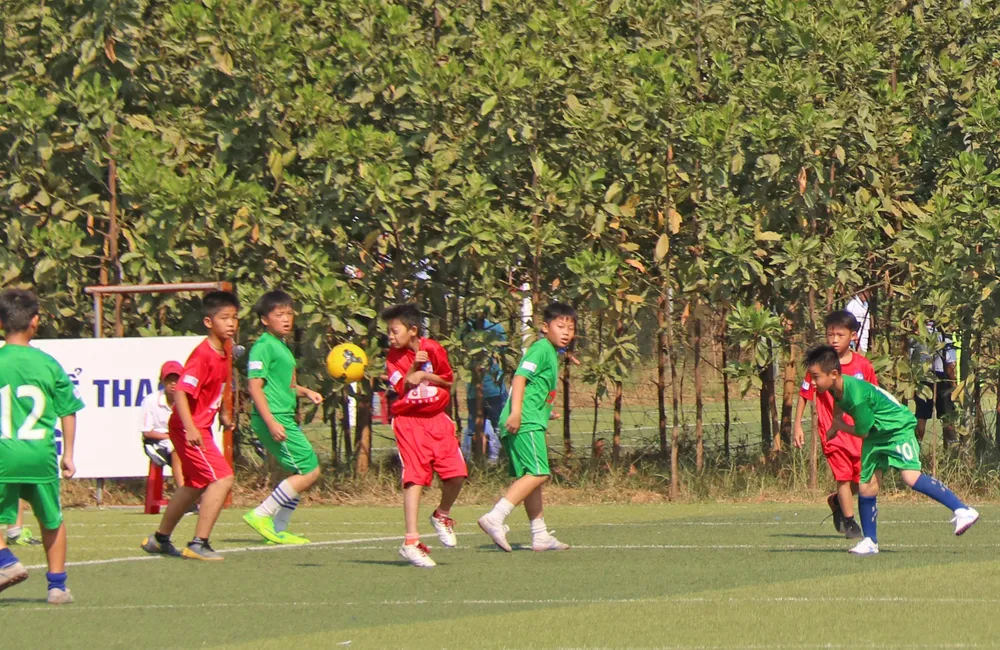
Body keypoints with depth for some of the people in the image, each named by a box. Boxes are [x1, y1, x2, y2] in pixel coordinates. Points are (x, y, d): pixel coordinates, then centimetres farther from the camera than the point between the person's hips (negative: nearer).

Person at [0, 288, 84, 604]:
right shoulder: (49, 365, 1)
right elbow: (68, 412, 6)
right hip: (41, 455, 2)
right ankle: (57, 584, 21)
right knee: (52, 521, 20)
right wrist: (68, 454, 16)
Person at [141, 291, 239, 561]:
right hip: (190, 429, -10)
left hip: (201, 427, 10)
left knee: (195, 485, 22)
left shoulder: (223, 354, 8)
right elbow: (181, 392, -28)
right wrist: (190, 428, -36)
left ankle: (160, 539, 37)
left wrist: (222, 414, 18)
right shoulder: (203, 355, -21)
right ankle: (199, 544, -15)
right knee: (222, 478, -18)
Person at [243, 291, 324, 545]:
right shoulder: (264, 346, -11)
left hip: (286, 419, 10)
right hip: (274, 419, -10)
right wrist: (271, 422, -24)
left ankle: (278, 530, 18)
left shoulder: (282, 347, 19)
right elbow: (255, 386, -18)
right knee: (310, 471, -12)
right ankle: (261, 515, -9)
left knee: (302, 474, 13)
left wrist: (305, 391, 15)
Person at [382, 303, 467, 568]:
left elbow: (449, 381, 6)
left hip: (437, 419, 2)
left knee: (456, 473, -7)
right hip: (408, 421, -2)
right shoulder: (394, 356, -1)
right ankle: (411, 543, -13)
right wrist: (414, 366, -20)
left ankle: (442, 515, 23)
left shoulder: (433, 349, -1)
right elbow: (400, 388, -9)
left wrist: (426, 375, -10)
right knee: (414, 478, -11)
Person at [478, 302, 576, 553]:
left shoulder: (551, 353, 23)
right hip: (525, 422, -11)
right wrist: (516, 412, -26)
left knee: (529, 477, 12)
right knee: (537, 473, -17)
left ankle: (540, 535, 15)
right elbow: (520, 377, -18)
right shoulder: (542, 348, -8)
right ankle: (495, 518, -24)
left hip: (531, 423, 11)